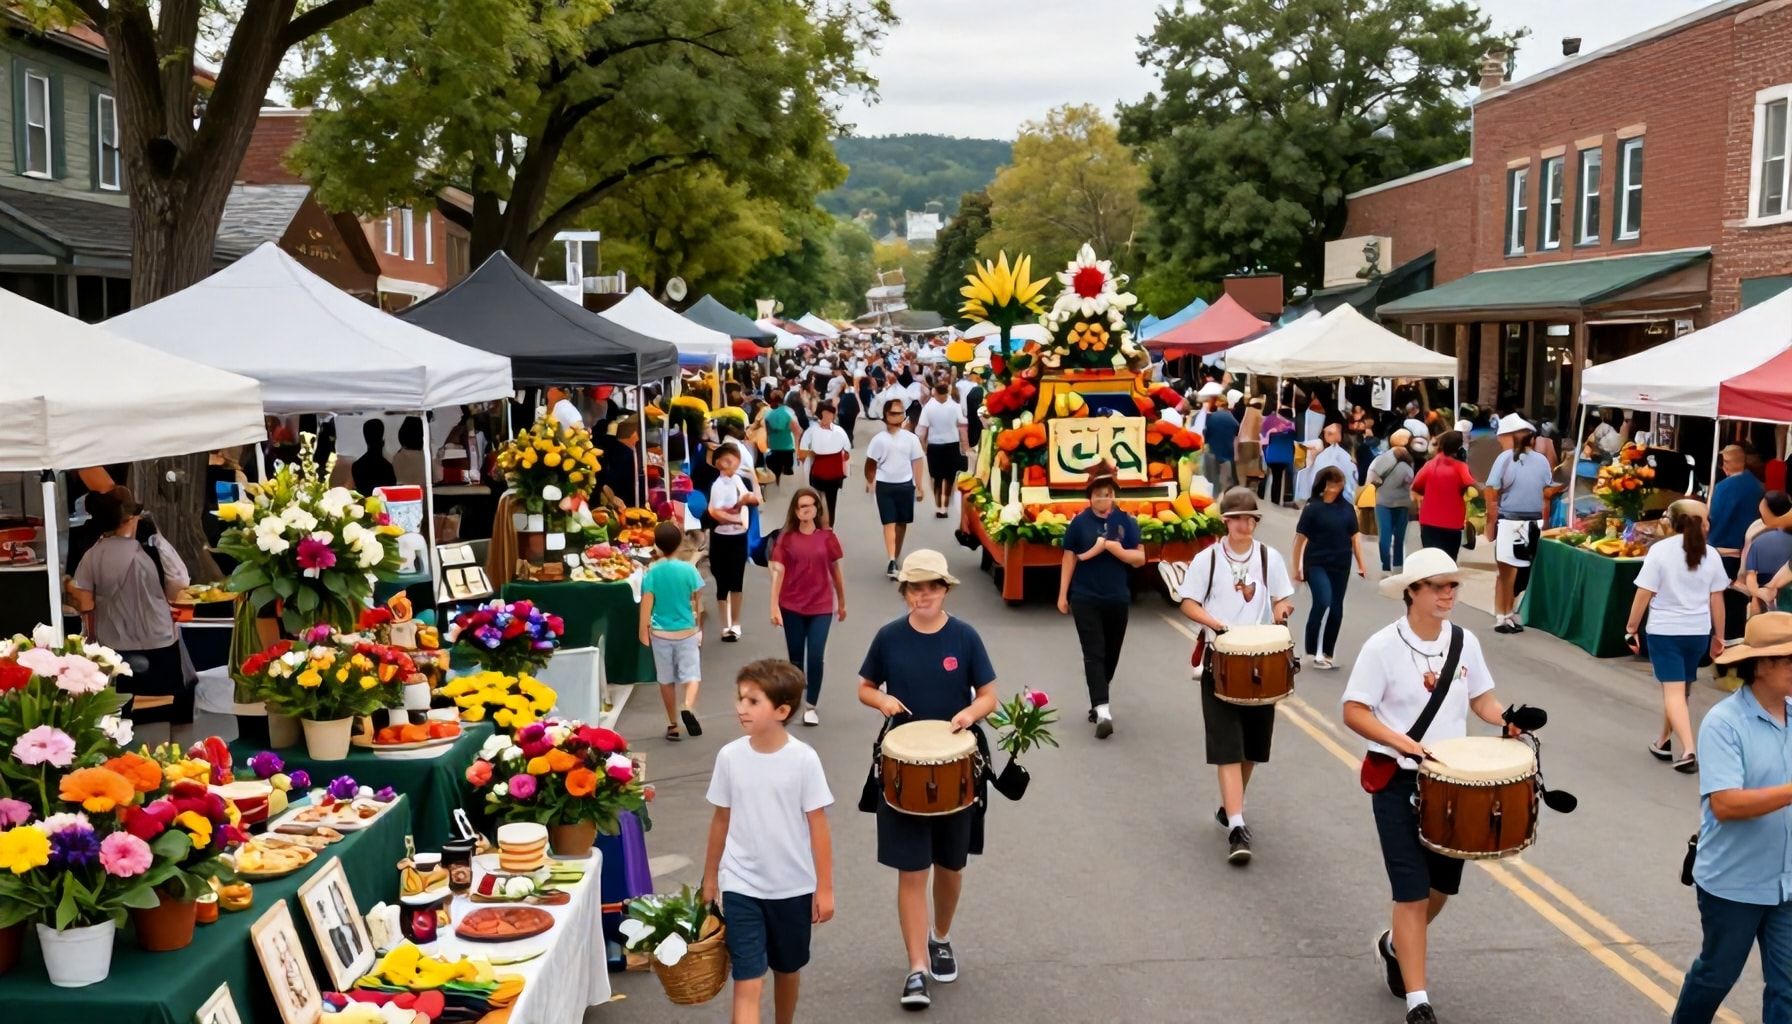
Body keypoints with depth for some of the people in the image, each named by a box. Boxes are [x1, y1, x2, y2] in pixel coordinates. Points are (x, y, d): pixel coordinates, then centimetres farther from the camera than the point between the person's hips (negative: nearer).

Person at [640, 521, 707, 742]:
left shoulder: (651, 572, -9)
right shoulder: (689, 569, -9)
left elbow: (646, 605, -10)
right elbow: (698, 603, -1)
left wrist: (643, 632, 0)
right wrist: (699, 626, 15)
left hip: (661, 633, 1)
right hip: (687, 631, -1)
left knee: (666, 679, 13)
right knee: (692, 674, 4)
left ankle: (672, 725, 19)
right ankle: (689, 707, -24)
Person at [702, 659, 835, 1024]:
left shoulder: (804, 759, -14)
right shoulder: (729, 756, -7)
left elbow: (818, 826, -8)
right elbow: (721, 820, 6)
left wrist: (825, 888, -6)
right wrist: (709, 877, 13)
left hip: (793, 887, 0)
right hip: (741, 887, 0)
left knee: (787, 971, 20)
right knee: (747, 983, -7)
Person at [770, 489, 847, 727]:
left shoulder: (827, 537, -1)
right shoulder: (786, 537, -4)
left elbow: (835, 570, 7)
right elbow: (778, 571, -8)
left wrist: (842, 602, 14)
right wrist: (774, 606, -16)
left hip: (821, 607, 0)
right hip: (791, 607, 0)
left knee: (815, 658, -6)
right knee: (796, 659, 12)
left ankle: (811, 706, 6)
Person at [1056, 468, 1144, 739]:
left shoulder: (1126, 522, 0)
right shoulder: (1079, 523, -3)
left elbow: (1139, 559, -3)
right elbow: (1069, 559, 1)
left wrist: (1113, 548, -19)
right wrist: (1063, 595, 1)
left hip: (1118, 599, 3)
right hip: (1086, 599, -3)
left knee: (1111, 655, 13)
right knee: (1094, 655, -10)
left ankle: (1097, 702, 32)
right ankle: (1103, 711, -17)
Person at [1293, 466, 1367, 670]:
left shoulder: (1347, 508, 6)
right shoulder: (1313, 508, -6)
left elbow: (1354, 536, 12)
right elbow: (1300, 538, -4)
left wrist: (1361, 564, 8)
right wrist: (1296, 567, -5)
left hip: (1341, 566, 5)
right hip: (1316, 564, -5)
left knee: (1336, 609, 7)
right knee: (1323, 601, -21)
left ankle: (1327, 654, 19)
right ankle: (1313, 649, -8)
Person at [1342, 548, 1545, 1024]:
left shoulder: (1464, 641, 0)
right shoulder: (1383, 646, -15)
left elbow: (1481, 699, 9)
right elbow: (1353, 712, -15)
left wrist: (1507, 717, -11)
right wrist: (1401, 741, -27)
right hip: (1398, 781, -5)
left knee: (1443, 884, 16)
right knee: (1413, 892, -5)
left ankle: (1395, 946, 44)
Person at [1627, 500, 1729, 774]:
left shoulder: (1660, 550, -10)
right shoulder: (1710, 554, 2)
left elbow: (1644, 595, -11)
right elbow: (1717, 600, 6)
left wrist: (1631, 629, -2)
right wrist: (1719, 636, 15)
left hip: (1665, 630, -4)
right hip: (1698, 631, 4)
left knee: (1674, 691, -5)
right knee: (1680, 689, 19)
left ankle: (1688, 750, -18)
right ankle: (1664, 743, 32)